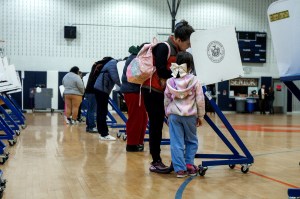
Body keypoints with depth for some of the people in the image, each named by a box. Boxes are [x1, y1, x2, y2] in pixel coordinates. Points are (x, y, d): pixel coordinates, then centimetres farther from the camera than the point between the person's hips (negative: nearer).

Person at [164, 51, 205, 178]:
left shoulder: (170, 81, 0)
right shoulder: (194, 81, -6)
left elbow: (167, 99, 7)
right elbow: (200, 100, -2)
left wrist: (167, 114, 19)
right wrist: (200, 116, 8)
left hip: (174, 115, 1)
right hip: (190, 115, -1)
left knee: (176, 142, 3)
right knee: (191, 141, 17)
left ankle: (180, 169, 3)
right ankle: (189, 164, 17)